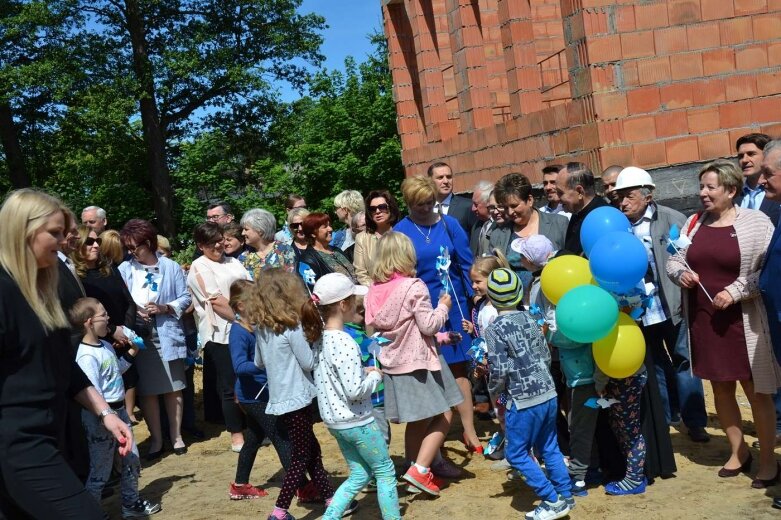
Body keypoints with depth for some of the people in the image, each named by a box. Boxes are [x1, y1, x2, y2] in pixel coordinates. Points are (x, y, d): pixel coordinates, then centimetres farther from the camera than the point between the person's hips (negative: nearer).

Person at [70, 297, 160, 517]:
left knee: (132, 460, 19)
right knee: (100, 471, 1)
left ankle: (131, 503, 35)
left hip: (119, 410, 9)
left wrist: (131, 353, 15)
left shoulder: (106, 346, 7)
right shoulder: (87, 356, -22)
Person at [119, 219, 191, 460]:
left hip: (167, 335, -1)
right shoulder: (124, 269, 1)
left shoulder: (171, 267, -1)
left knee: (173, 388, 8)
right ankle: (156, 439, 19)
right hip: (139, 337, 1)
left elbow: (185, 298, 1)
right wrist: (132, 312, -16)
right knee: (147, 390, 7)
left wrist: (165, 308, -13)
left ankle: (176, 435, 22)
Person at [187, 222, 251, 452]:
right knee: (231, 386, 1)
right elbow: (216, 301, -12)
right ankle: (236, 436, 12)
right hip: (221, 333, -6)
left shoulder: (233, 262, 17)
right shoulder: (199, 268, -3)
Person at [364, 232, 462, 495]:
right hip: (418, 361, -7)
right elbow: (428, 325, -14)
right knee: (443, 416, 4)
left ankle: (415, 469, 26)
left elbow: (375, 327, 10)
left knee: (417, 421, 19)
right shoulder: (413, 287, -15)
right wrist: (443, 307, 4)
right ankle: (420, 469, -4)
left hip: (392, 363, 7)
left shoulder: (375, 290, 4)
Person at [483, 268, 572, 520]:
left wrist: (494, 391, 4)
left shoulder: (494, 329, -12)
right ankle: (565, 496, 25)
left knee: (516, 454, 7)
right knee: (549, 447, 19)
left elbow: (499, 369, -15)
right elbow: (546, 356, 9)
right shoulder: (529, 319, 5)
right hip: (548, 393, 7)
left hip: (523, 400, -6)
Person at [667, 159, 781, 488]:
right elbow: (674, 260, 13)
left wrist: (735, 291, -20)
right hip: (704, 321, 5)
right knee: (720, 388, 14)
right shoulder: (694, 223, 7)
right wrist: (680, 273, -8)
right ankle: (738, 451, 30)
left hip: (743, 321, -5)